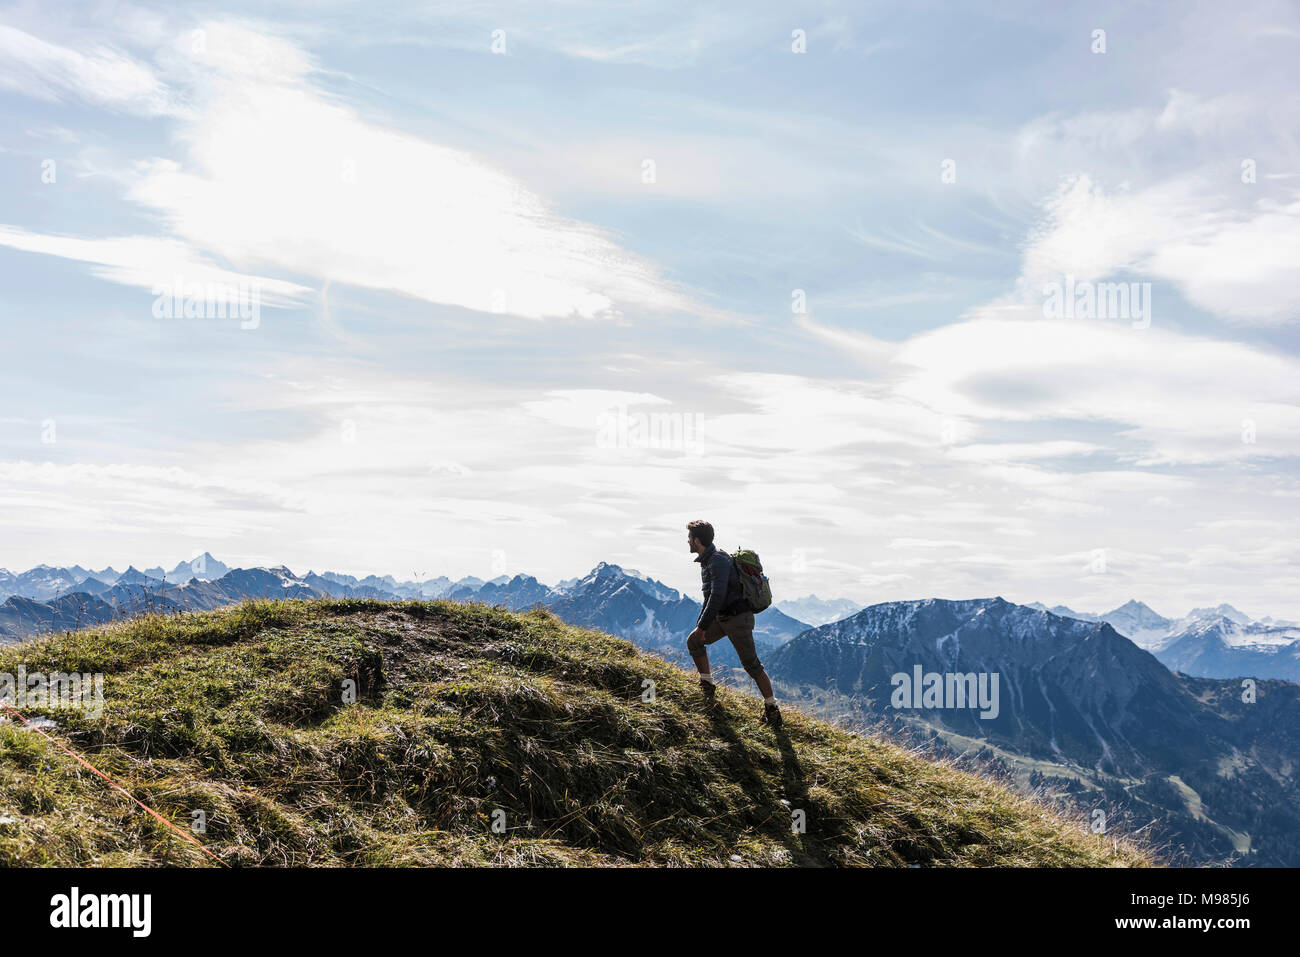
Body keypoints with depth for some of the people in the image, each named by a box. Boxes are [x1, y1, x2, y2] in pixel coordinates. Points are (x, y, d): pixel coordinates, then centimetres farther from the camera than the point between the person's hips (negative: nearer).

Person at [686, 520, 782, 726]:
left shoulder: (718, 561, -20)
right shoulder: (707, 561, 12)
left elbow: (717, 596, -28)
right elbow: (710, 596, 22)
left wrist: (703, 625, -24)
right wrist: (699, 624, 22)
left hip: (738, 618, -10)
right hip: (722, 618, 10)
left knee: (751, 664, -8)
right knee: (693, 641, 10)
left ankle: (772, 709, -1)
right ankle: (707, 687, 16)